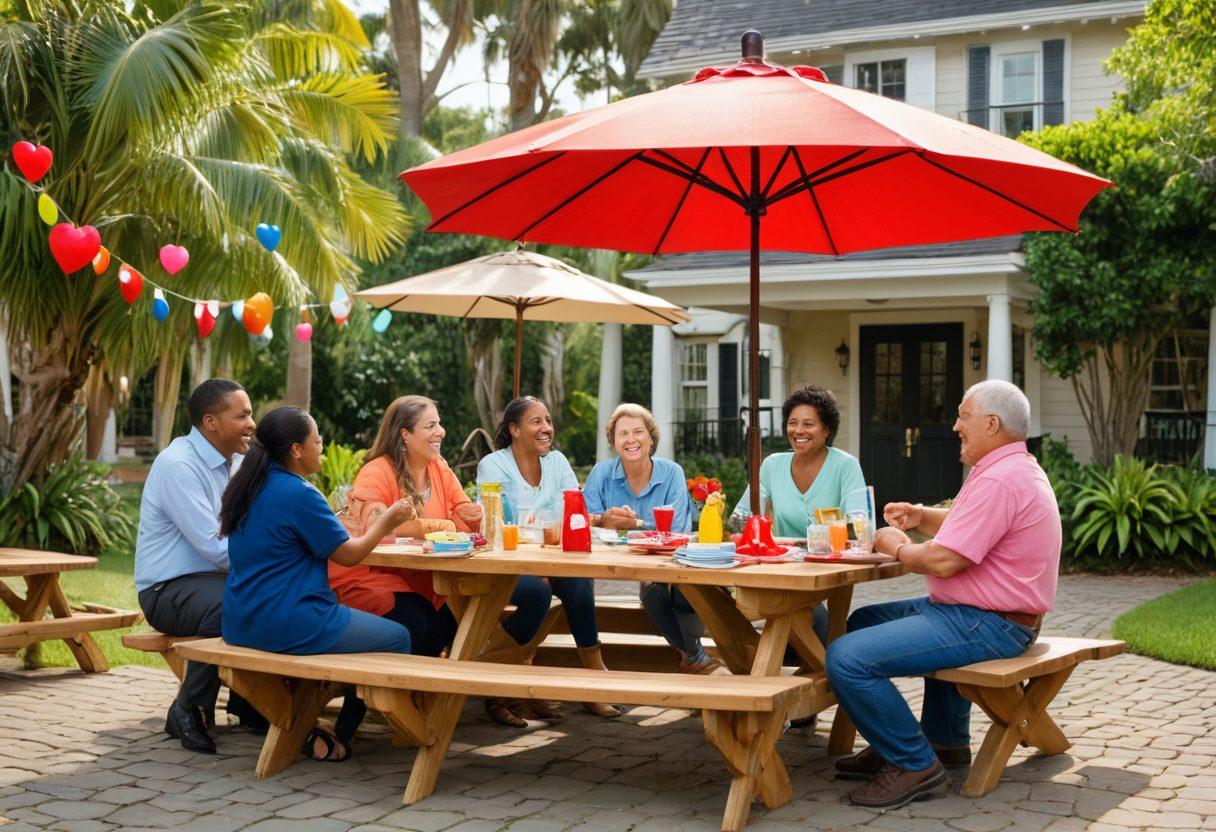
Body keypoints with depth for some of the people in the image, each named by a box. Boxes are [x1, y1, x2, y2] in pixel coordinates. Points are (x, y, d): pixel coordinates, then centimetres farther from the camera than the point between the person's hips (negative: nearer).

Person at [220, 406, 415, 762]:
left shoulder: (248, 488, 10)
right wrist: (386, 522, 5)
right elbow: (349, 554, -10)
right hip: (287, 624, -10)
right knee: (398, 638, 0)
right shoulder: (298, 494, -17)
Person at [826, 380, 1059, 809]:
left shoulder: (999, 480, -21)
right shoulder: (1015, 468, 16)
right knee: (863, 621, 24)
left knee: (847, 658, -22)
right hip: (980, 613, 12)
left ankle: (915, 765, -10)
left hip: (985, 626, -12)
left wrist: (896, 547, -5)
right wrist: (920, 517, 12)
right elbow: (968, 528, 30)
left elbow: (944, 561, -25)